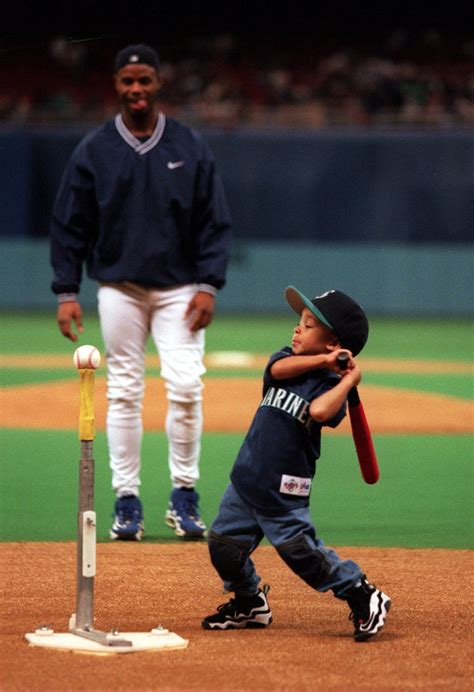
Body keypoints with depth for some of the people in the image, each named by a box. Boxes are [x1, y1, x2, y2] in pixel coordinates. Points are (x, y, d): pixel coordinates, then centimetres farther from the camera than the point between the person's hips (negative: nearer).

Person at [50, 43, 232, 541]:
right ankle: (127, 501, 7)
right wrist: (66, 292, -3)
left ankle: (184, 496, 1)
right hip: (119, 288, 0)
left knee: (186, 387, -10)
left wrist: (208, 285, -7)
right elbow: (69, 225, 4)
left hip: (179, 289, 0)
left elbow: (214, 221, 3)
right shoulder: (94, 150, 2)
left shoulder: (190, 147, 3)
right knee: (123, 392, 1)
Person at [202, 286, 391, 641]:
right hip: (246, 478, 7)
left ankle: (364, 597, 4)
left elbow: (319, 411, -34)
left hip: (284, 491, -7)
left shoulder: (332, 384, -13)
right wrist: (322, 359, -22)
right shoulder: (290, 360, 7)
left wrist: (350, 379, -25)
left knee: (301, 551, -10)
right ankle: (250, 603, 32)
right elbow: (278, 369, -17)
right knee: (224, 544, 10)